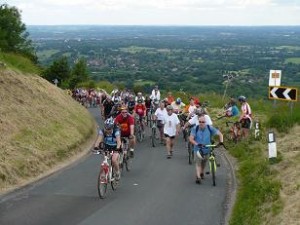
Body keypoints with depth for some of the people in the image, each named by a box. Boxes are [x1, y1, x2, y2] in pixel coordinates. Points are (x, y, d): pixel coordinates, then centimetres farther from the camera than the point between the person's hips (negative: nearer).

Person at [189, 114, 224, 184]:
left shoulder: (210, 128, -11)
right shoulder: (195, 129, -14)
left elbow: (220, 134, -4)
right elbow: (191, 139, -19)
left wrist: (221, 142, -22)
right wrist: (197, 144, -38)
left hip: (207, 149, 2)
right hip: (198, 149, -2)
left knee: (204, 163, 18)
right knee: (198, 163, -15)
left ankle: (202, 173, 44)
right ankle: (198, 177, -18)